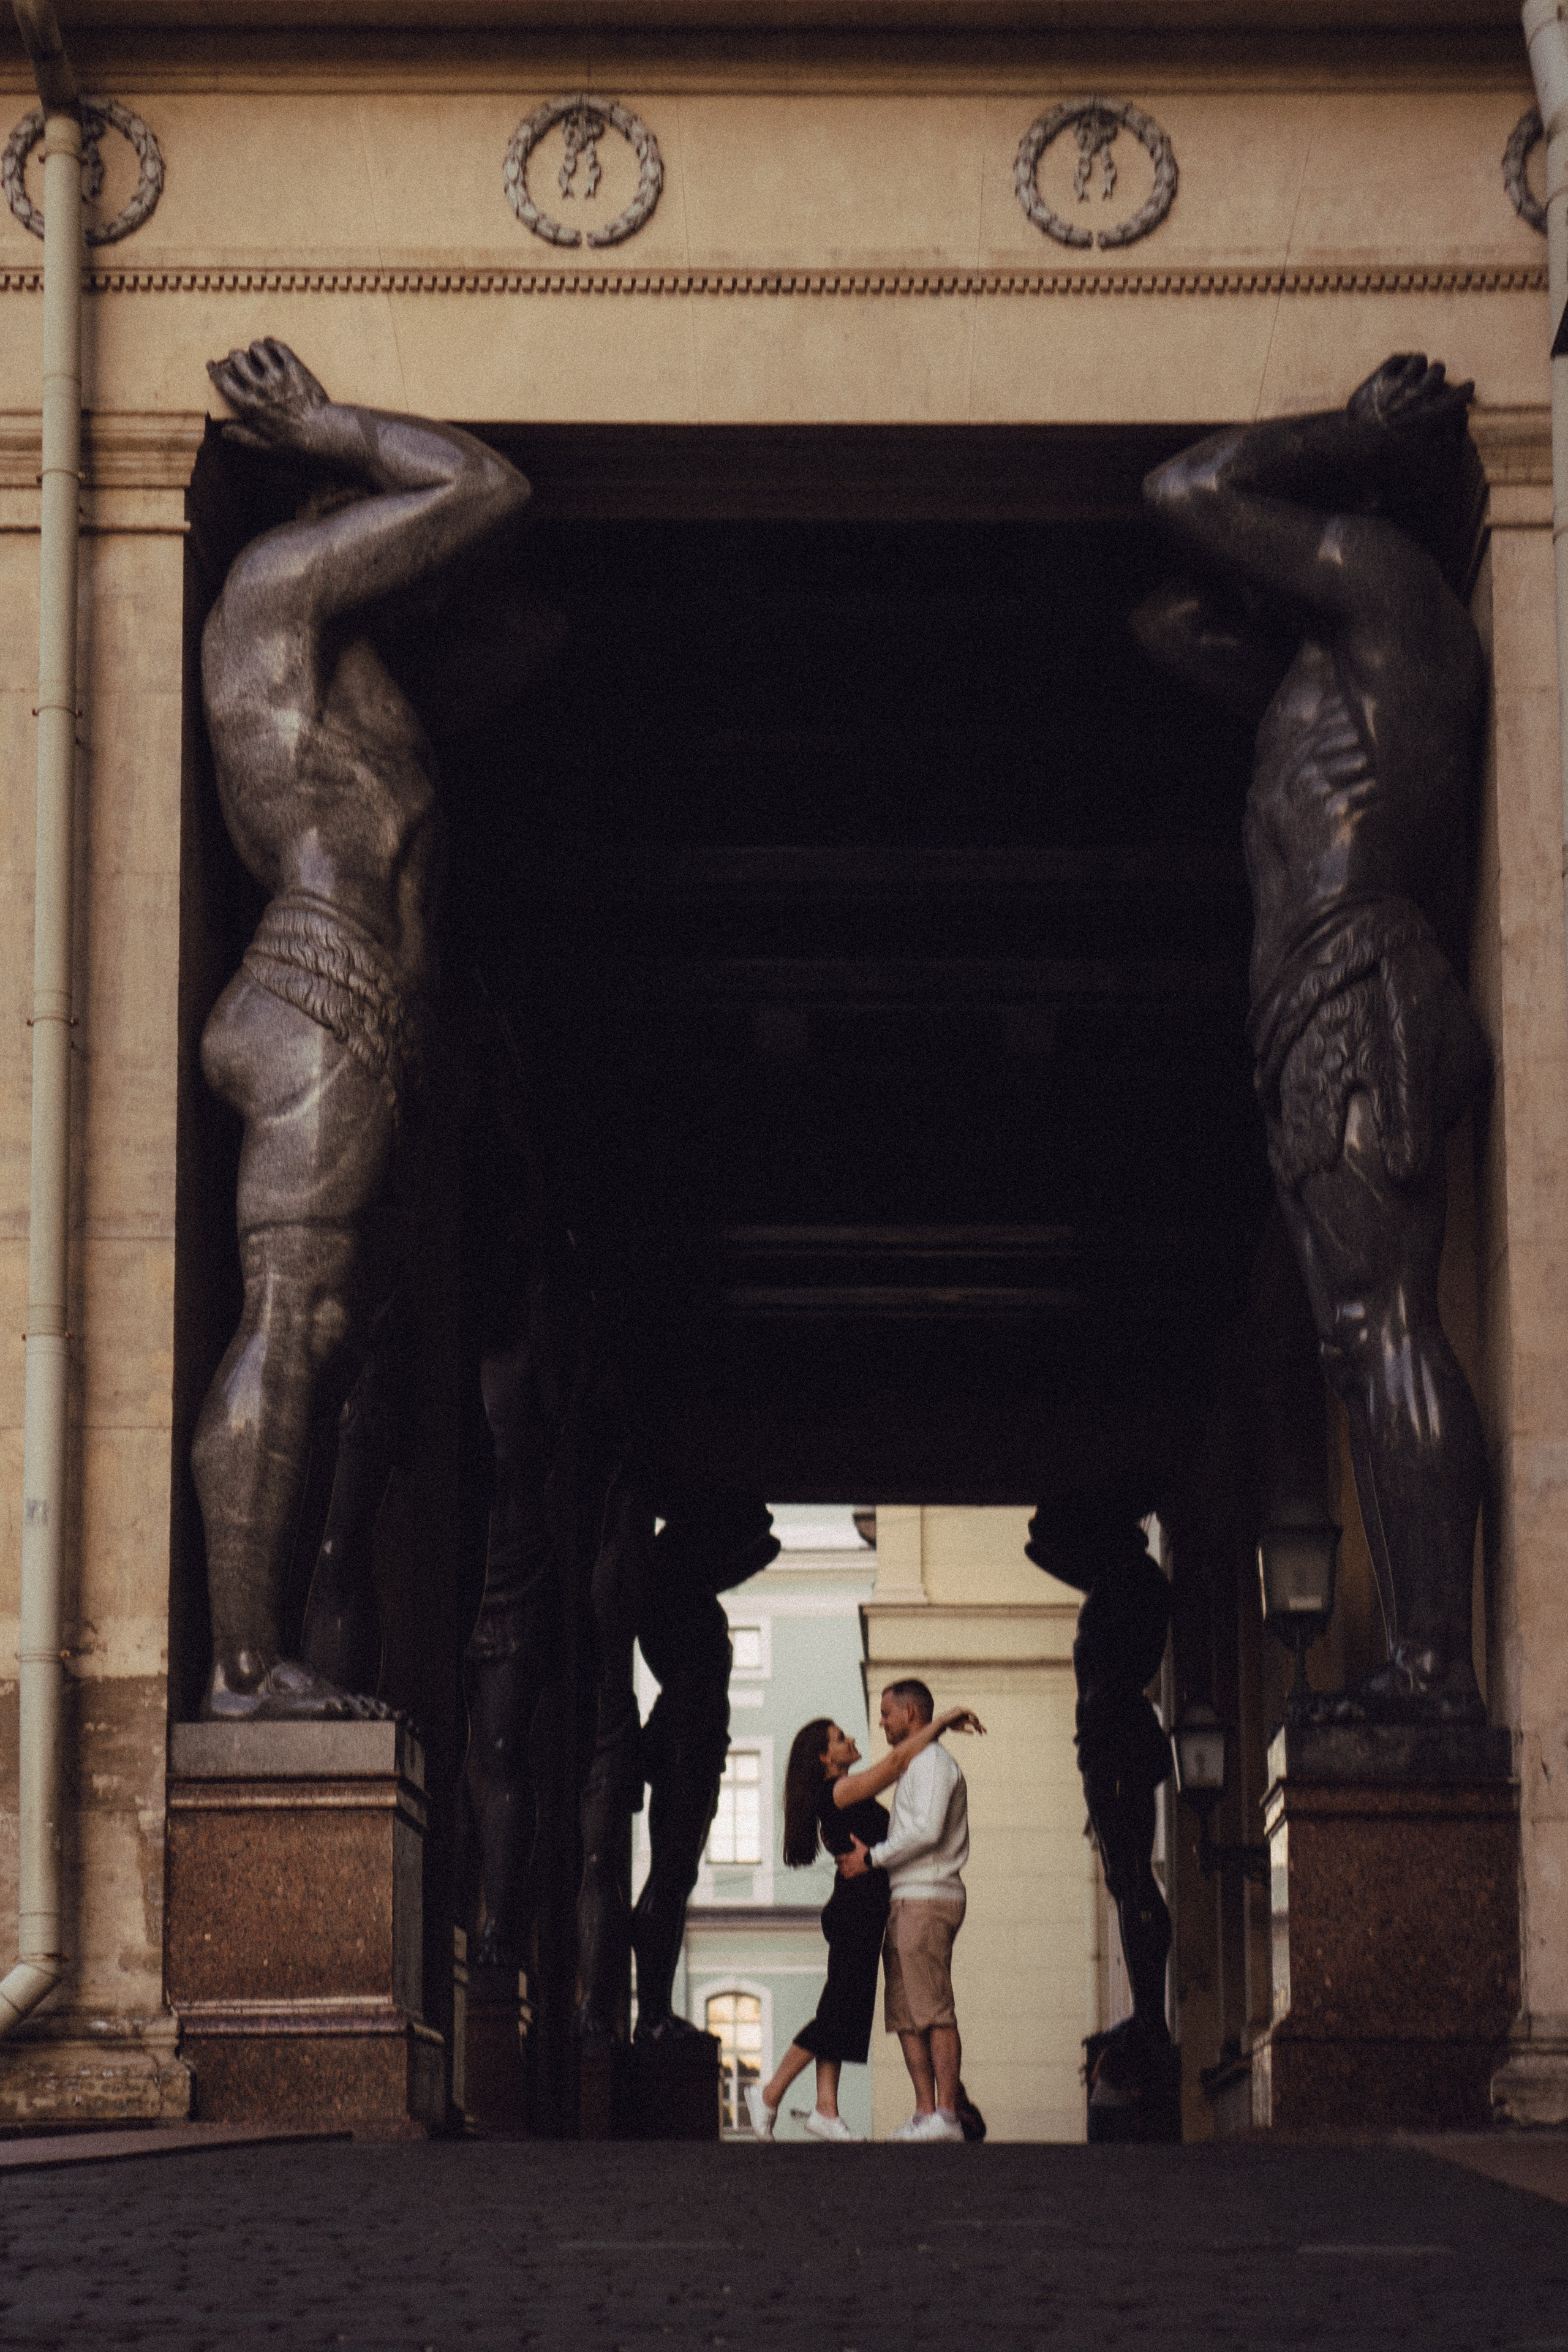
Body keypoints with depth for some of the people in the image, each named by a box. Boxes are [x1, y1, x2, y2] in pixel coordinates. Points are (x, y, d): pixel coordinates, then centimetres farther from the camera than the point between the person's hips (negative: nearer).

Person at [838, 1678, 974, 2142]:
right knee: (904, 2013, 5)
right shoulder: (914, 1767, 24)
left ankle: (946, 2116, -15)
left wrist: (871, 1858, -13)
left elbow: (926, 1831, -20)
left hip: (926, 1900, -10)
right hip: (907, 1903, 10)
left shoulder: (932, 1763, -7)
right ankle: (925, 2113, 3)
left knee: (933, 2011, -12)